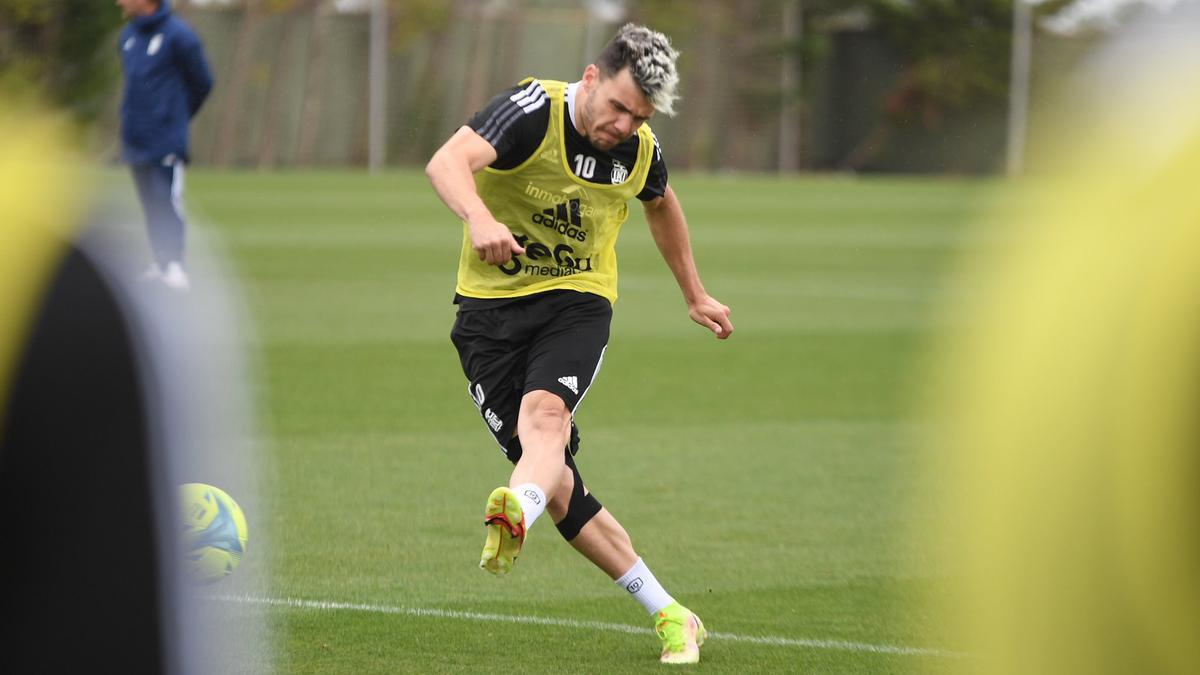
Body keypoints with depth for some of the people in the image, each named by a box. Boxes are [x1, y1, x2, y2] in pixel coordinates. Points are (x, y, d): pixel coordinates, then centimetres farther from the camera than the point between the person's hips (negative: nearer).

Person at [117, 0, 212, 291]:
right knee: (151, 205, 9)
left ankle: (175, 266, -14)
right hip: (135, 140, 7)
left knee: (167, 201, -12)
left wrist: (176, 118, 7)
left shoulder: (179, 37, -10)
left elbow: (202, 83, -2)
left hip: (166, 141, -7)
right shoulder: (128, 35, 11)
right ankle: (160, 262, 15)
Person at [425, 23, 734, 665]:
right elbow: (448, 162, -34)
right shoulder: (531, 111, -17)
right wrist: (480, 217, -55)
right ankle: (669, 616, 2)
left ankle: (515, 516, -62)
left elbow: (661, 204, 24)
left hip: (577, 304, 2)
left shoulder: (641, 151, -1)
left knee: (545, 411, -31)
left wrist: (695, 295, 33)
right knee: (554, 477, -8)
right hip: (490, 303, -2)